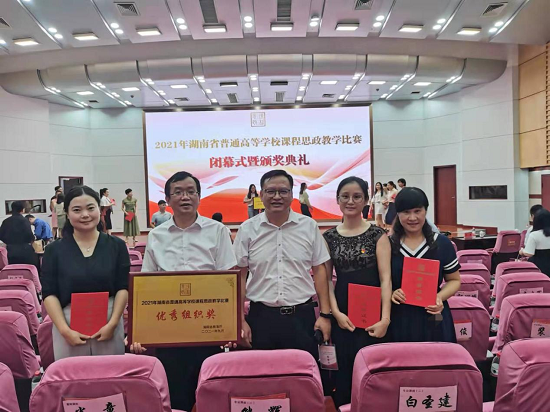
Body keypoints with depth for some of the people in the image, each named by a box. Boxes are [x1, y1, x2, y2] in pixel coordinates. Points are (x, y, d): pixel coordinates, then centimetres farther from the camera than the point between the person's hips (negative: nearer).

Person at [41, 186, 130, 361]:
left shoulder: (116, 246, 2)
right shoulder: (54, 250, 2)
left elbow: (123, 288, 0)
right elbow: (49, 294, -1)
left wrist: (112, 323, -10)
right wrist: (65, 330, -10)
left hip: (108, 325, 0)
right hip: (69, 326, 0)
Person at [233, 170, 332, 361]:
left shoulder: (309, 226, 1)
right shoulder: (247, 229, 0)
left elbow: (319, 270, 5)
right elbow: (239, 276, 2)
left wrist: (325, 314, 1)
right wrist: (240, 320, -2)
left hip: (302, 316, 1)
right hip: (261, 317, 0)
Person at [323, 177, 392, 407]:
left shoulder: (377, 235, -2)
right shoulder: (329, 237, 5)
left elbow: (385, 278, -6)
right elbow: (326, 278, 4)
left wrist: (385, 318, -15)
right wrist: (336, 312, -7)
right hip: (342, 314, 2)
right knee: (344, 369, 7)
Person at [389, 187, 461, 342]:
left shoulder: (442, 243, 0)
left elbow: (454, 280, 9)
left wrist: (440, 297, -9)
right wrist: (390, 293, -16)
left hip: (434, 321, 1)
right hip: (398, 321, -1)